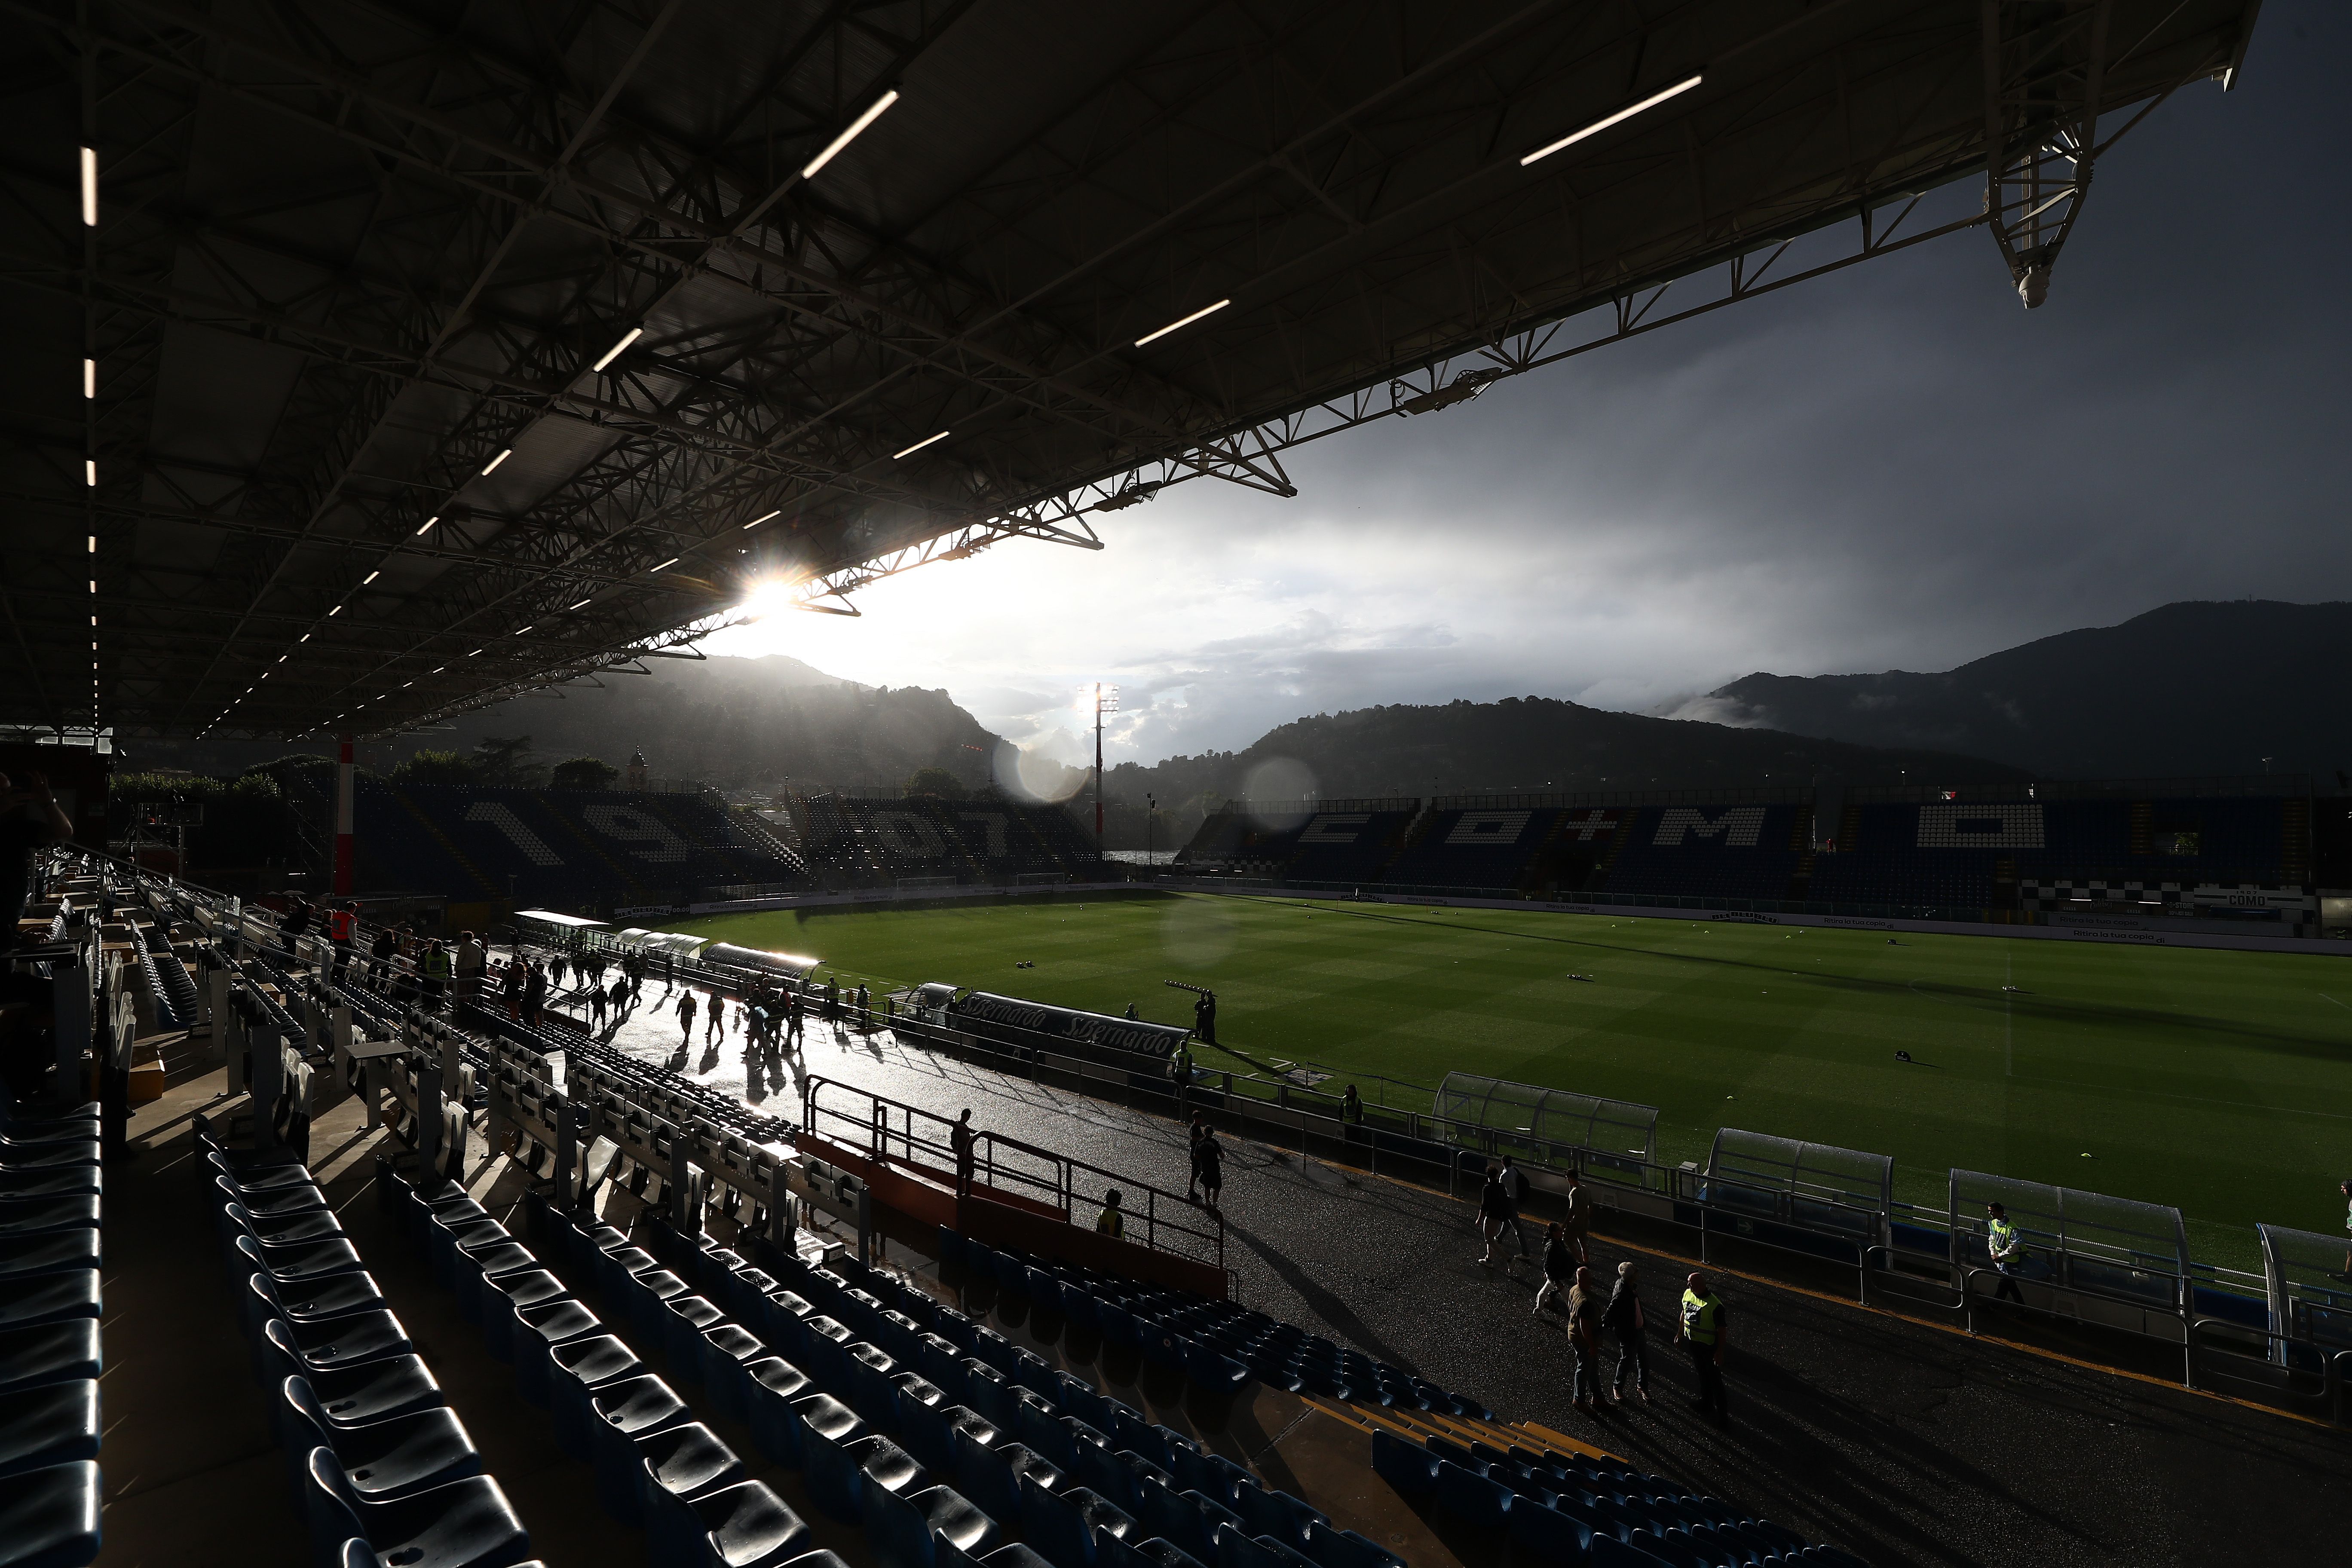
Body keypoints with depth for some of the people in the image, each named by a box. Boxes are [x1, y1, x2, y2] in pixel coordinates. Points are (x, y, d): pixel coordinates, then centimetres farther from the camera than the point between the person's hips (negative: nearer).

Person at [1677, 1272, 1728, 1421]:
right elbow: (1684, 1313, 8)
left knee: (1715, 1378, 8)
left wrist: (1720, 1352, -18)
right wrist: (1680, 1332, 16)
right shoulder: (1688, 1294, -9)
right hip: (1693, 1341, 7)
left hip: (1709, 1346, -7)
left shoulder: (1715, 1305, -30)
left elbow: (1722, 1330, -21)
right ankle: (1706, 1402, 43)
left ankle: (1722, 1412, 24)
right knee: (1702, 1374, 24)